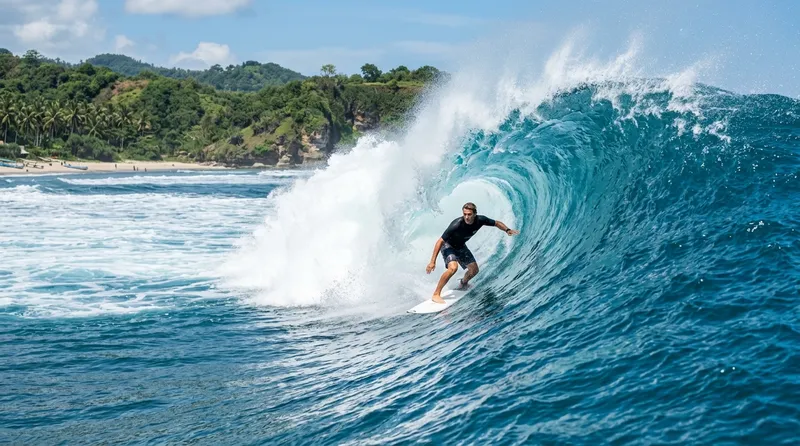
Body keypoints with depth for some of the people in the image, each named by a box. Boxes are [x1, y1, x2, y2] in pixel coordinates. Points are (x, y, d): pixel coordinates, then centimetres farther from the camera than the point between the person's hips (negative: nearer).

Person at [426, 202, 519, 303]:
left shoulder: (480, 220, -23)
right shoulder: (457, 225, -38)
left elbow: (496, 223, -2)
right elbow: (440, 241, -33)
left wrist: (507, 230, -22)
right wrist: (433, 261, -36)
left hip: (460, 246, 6)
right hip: (448, 246, -6)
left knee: (474, 270, 8)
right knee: (453, 267, -31)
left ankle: (463, 284, 43)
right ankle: (436, 294, -22)